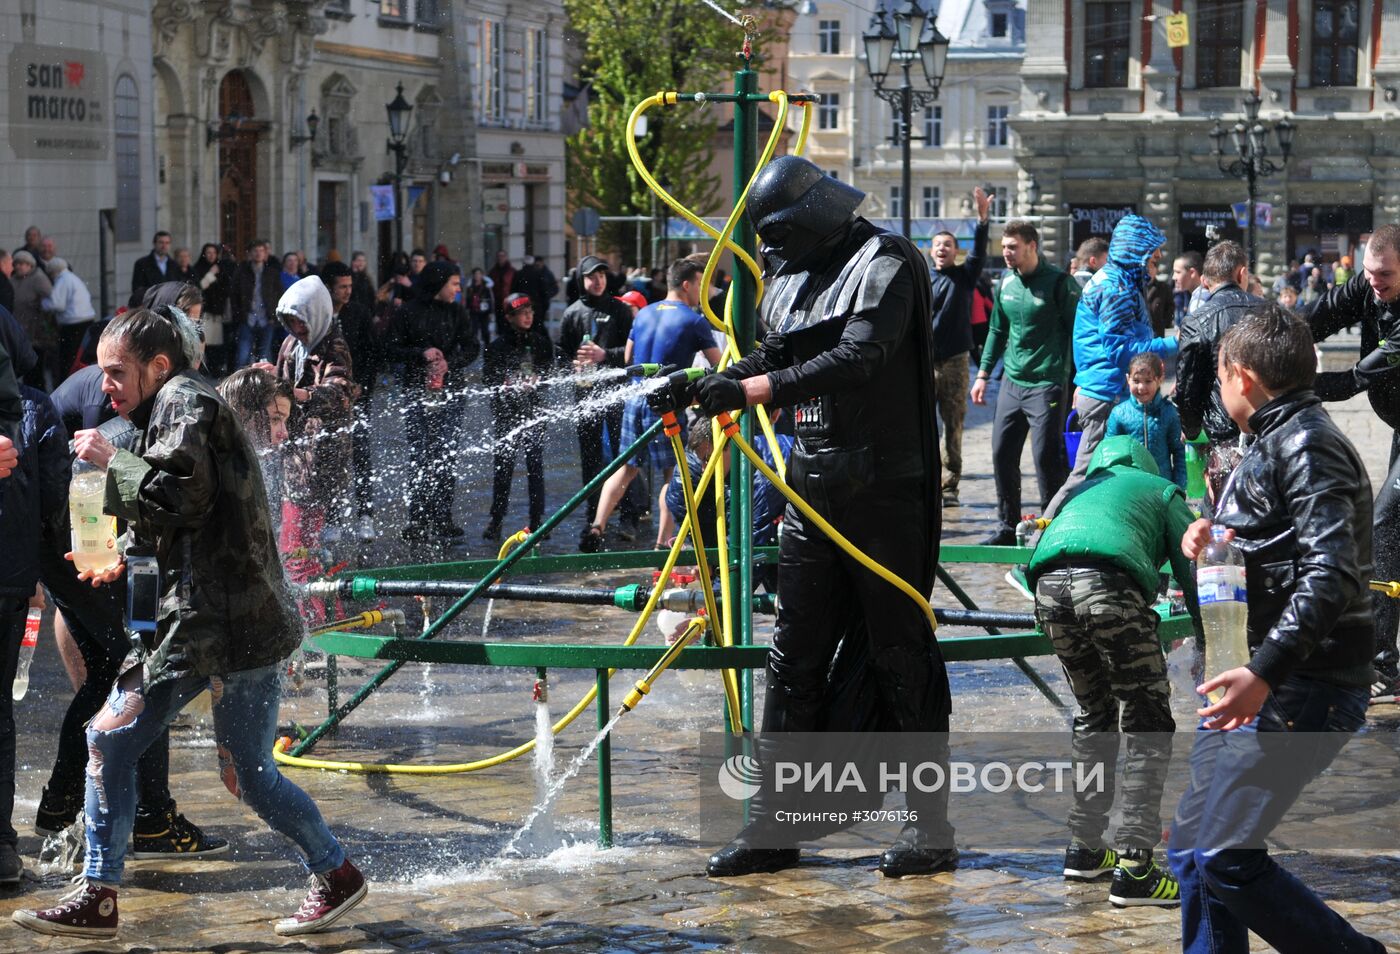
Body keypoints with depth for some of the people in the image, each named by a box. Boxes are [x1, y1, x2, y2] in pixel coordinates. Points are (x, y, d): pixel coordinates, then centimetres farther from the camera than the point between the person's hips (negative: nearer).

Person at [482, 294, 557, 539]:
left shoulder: (540, 341, 6)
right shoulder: (498, 345, -1)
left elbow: (550, 371, 8)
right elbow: (488, 378, -1)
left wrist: (536, 380, -10)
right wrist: (506, 385, -16)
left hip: (533, 409, 2)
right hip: (506, 411, -2)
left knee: (535, 464, 1)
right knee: (503, 465, -1)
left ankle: (537, 520, 6)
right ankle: (496, 521, 4)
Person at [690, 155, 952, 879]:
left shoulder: (882, 263, -9)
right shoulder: (791, 273, 16)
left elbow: (859, 357, -22)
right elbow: (776, 356, 12)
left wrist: (758, 388, -26)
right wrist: (709, 385, -6)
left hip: (883, 487, -7)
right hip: (812, 487, 8)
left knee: (899, 651, -2)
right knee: (795, 655, 7)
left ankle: (931, 826, 6)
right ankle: (772, 825, 11)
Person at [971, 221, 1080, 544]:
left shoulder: (1058, 282, -10)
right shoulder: (1006, 282, 9)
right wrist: (983, 374, 18)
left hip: (1047, 385, -7)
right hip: (1012, 382, 7)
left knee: (1046, 457, -7)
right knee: (1002, 455, 8)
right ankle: (1007, 526, 19)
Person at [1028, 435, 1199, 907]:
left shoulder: (1081, 491, 40)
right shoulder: (1163, 492, 29)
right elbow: (1191, 572, 24)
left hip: (1049, 584, 5)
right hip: (1110, 584, -5)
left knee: (1093, 716, 25)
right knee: (1148, 727, 5)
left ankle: (1084, 850, 30)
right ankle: (1134, 869, -2)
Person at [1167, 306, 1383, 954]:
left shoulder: (1305, 445, -13)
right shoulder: (1275, 441, 19)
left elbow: (1332, 574, -24)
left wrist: (1265, 672, -30)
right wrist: (1209, 537, 4)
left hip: (1303, 690, -10)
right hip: (1264, 683, 10)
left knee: (1223, 857, -14)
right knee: (1193, 850, 11)